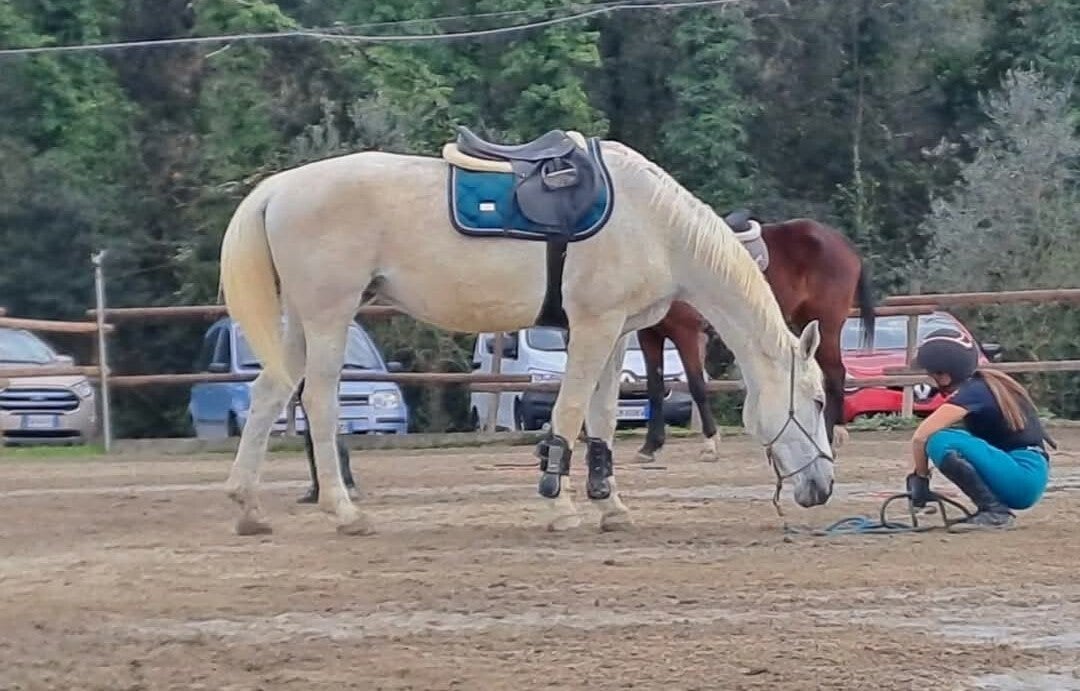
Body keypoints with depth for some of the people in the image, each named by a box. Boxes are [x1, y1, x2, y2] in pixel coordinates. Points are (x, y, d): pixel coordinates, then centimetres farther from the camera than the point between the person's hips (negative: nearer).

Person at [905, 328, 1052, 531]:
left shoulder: (972, 391, -13)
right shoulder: (987, 382, 15)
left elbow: (920, 437, -19)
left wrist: (920, 477, -6)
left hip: (1025, 476, -10)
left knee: (940, 443, -21)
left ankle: (995, 511, -14)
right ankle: (994, 507, 12)